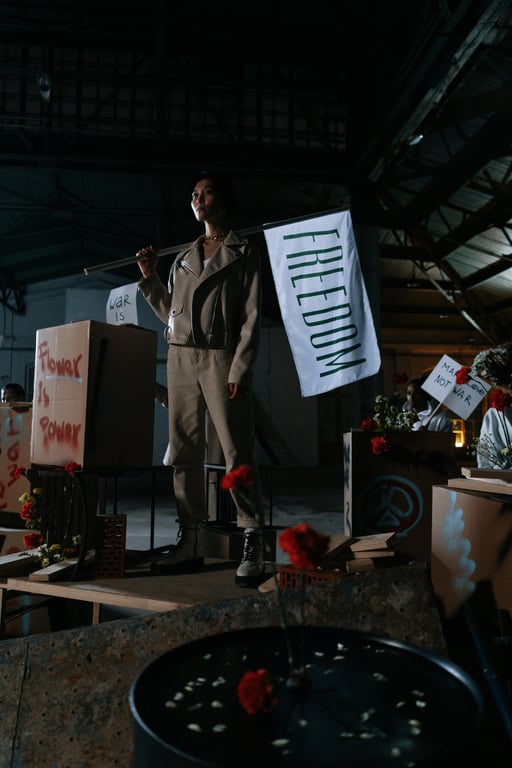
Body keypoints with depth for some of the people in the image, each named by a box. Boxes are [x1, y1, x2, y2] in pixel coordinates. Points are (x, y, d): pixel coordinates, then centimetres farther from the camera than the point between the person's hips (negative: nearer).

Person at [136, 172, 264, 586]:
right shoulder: (183, 257, 19)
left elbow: (252, 317, -4)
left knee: (238, 454, -9)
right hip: (180, 359, 6)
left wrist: (240, 369, -14)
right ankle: (190, 541, 12)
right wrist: (149, 277, 11)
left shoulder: (244, 253, 4)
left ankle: (253, 545, -3)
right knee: (184, 452, 4)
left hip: (221, 359, -5)